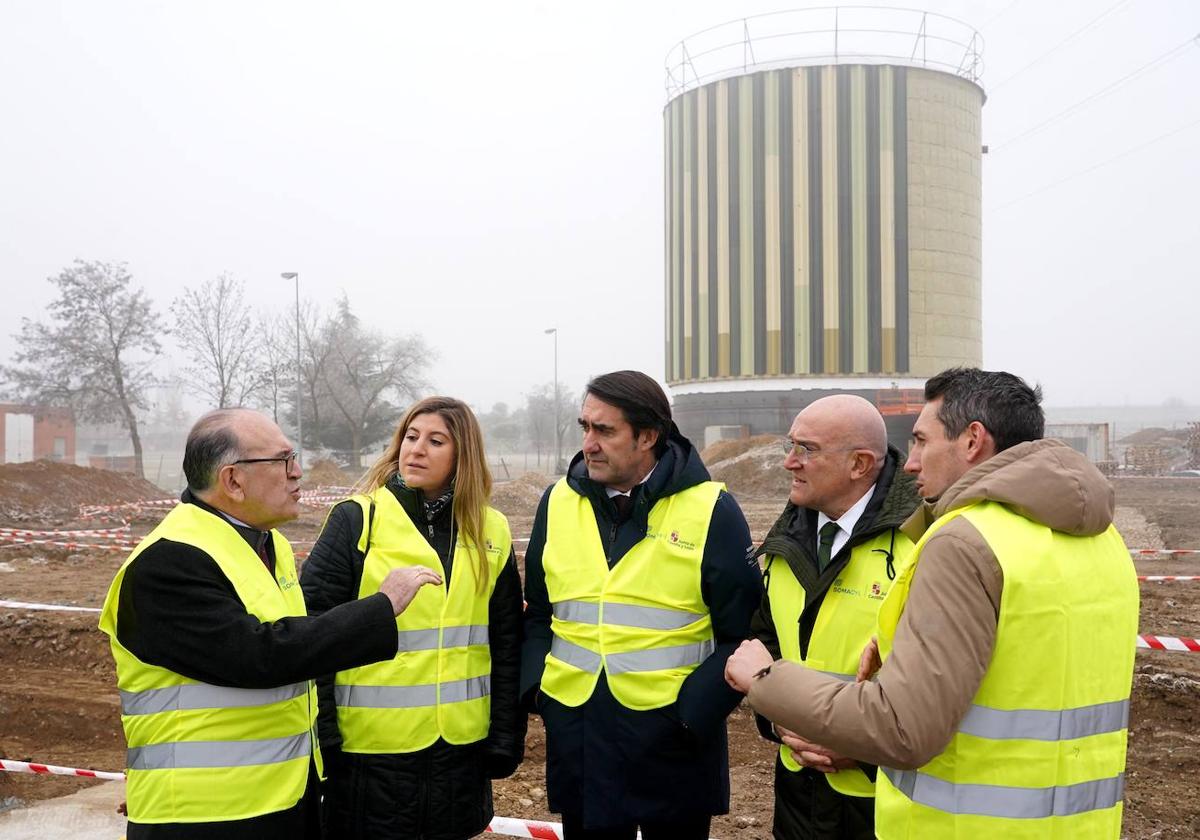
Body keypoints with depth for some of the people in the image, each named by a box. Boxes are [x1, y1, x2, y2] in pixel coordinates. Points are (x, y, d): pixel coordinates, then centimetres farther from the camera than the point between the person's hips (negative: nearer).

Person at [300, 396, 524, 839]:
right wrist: (321, 736, -11)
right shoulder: (357, 520, -7)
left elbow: (506, 644, 8)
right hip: (371, 746, -3)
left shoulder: (491, 532, 4)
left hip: (462, 746, 3)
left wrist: (506, 736, 6)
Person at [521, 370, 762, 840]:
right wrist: (537, 686, -2)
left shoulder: (710, 509, -9)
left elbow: (742, 633, -6)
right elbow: (537, 613, 12)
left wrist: (694, 713, -13)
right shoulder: (558, 502, 3)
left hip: (673, 742, -3)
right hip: (576, 736, 3)